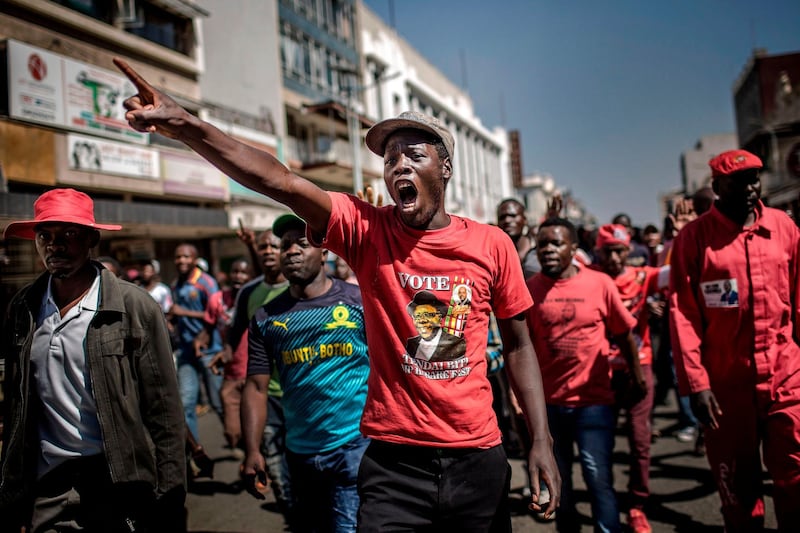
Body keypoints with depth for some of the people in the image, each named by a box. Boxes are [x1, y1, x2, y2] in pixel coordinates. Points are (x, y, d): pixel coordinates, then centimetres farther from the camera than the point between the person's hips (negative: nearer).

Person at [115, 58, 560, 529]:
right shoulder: (367, 230, -6)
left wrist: (542, 440, 1)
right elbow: (278, 181, -21)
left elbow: (518, 344, 5)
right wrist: (184, 124, -33)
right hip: (394, 458, -2)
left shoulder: (493, 245, -2)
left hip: (477, 456, 2)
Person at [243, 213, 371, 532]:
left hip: (356, 445, -4)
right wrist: (253, 451, -5)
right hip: (300, 453, 4)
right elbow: (256, 387, 3)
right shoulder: (266, 318, 4)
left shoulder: (359, 300, -4)